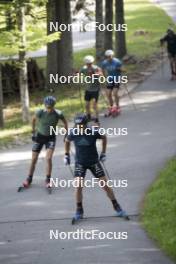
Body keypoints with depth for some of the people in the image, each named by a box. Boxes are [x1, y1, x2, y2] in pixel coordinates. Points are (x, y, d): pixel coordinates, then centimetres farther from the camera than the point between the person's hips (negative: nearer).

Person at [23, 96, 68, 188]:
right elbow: (34, 120, 1)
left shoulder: (58, 114, -20)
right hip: (39, 136, 1)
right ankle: (29, 179, 21)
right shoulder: (40, 113, -21)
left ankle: (48, 180, -4)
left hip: (51, 137, -1)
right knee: (34, 159, 5)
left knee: (48, 158, -17)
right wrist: (33, 132, 6)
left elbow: (65, 122, 0)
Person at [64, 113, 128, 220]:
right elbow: (67, 141, 8)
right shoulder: (73, 133, -15)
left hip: (94, 162, -1)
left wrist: (103, 153, 6)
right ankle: (79, 210, 2)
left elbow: (104, 138, 2)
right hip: (80, 163, 1)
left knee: (105, 185, 1)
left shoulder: (94, 132, -20)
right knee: (78, 186, -15)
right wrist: (66, 155, 8)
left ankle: (116, 207, 17)